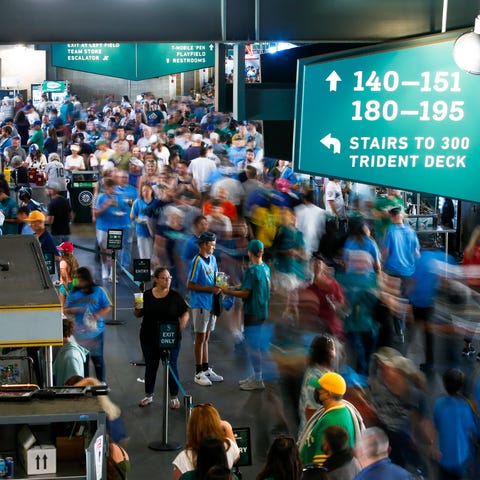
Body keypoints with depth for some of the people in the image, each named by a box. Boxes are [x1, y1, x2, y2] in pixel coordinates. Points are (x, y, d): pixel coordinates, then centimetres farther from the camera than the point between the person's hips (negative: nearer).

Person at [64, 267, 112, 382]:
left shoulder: (98, 291, 0)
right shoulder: (73, 293, 8)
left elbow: (108, 308, -1)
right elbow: (66, 311, 11)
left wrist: (97, 315, -18)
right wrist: (72, 311, -12)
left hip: (95, 331, -3)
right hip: (79, 333, 3)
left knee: (97, 358, 2)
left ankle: (101, 383, 13)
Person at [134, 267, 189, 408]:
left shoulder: (175, 296, -3)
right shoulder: (146, 295, 0)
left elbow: (185, 313, 2)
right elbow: (138, 315, 7)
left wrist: (183, 322, -18)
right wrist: (137, 308, -14)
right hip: (149, 338, 2)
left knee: (171, 366, 5)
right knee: (150, 366, 14)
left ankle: (174, 397, 17)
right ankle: (149, 395, 28)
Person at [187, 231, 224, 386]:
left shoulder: (212, 259, 8)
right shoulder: (197, 261, -15)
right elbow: (190, 285, -16)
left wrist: (218, 287, -1)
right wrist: (210, 289, -19)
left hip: (211, 303, 7)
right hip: (200, 305, -7)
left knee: (206, 338, 15)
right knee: (200, 338, -1)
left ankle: (206, 369, 24)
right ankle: (198, 373, 6)